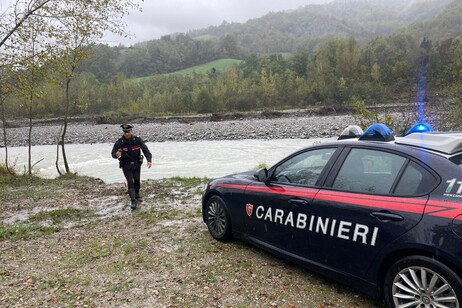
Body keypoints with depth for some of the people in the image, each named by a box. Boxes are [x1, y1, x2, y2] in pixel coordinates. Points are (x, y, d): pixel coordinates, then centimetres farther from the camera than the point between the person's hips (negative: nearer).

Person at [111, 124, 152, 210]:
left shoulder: (137, 140, -14)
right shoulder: (119, 142, -16)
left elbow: (145, 150, -15)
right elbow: (113, 153, -11)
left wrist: (149, 160, -28)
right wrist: (116, 154, -36)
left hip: (136, 165, 2)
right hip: (126, 166, -2)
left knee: (137, 181, 13)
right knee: (130, 182, -12)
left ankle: (137, 196, 38)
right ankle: (133, 201, -9)